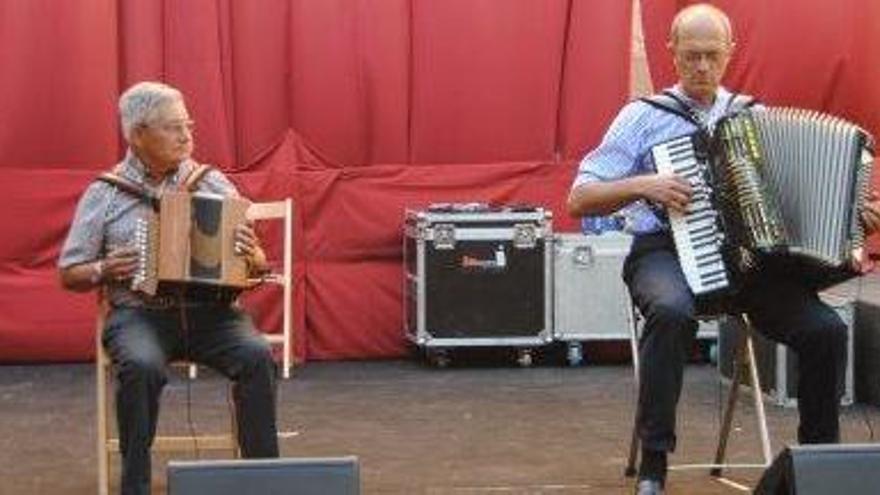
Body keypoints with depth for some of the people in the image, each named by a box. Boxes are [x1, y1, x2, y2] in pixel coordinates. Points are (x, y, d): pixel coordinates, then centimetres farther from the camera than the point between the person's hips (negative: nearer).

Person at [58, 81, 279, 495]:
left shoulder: (213, 183, 11)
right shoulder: (105, 193, 8)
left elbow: (256, 265, 13)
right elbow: (69, 275, 11)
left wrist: (252, 258, -11)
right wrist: (104, 270, -10)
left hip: (210, 309, 2)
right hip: (138, 313, -1)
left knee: (257, 356, -29)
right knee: (142, 367, -35)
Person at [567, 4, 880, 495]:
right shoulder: (644, 116, 6)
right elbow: (580, 199, 1)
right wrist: (643, 185, -14)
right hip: (666, 252, -3)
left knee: (826, 328, -22)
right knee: (673, 311, -38)